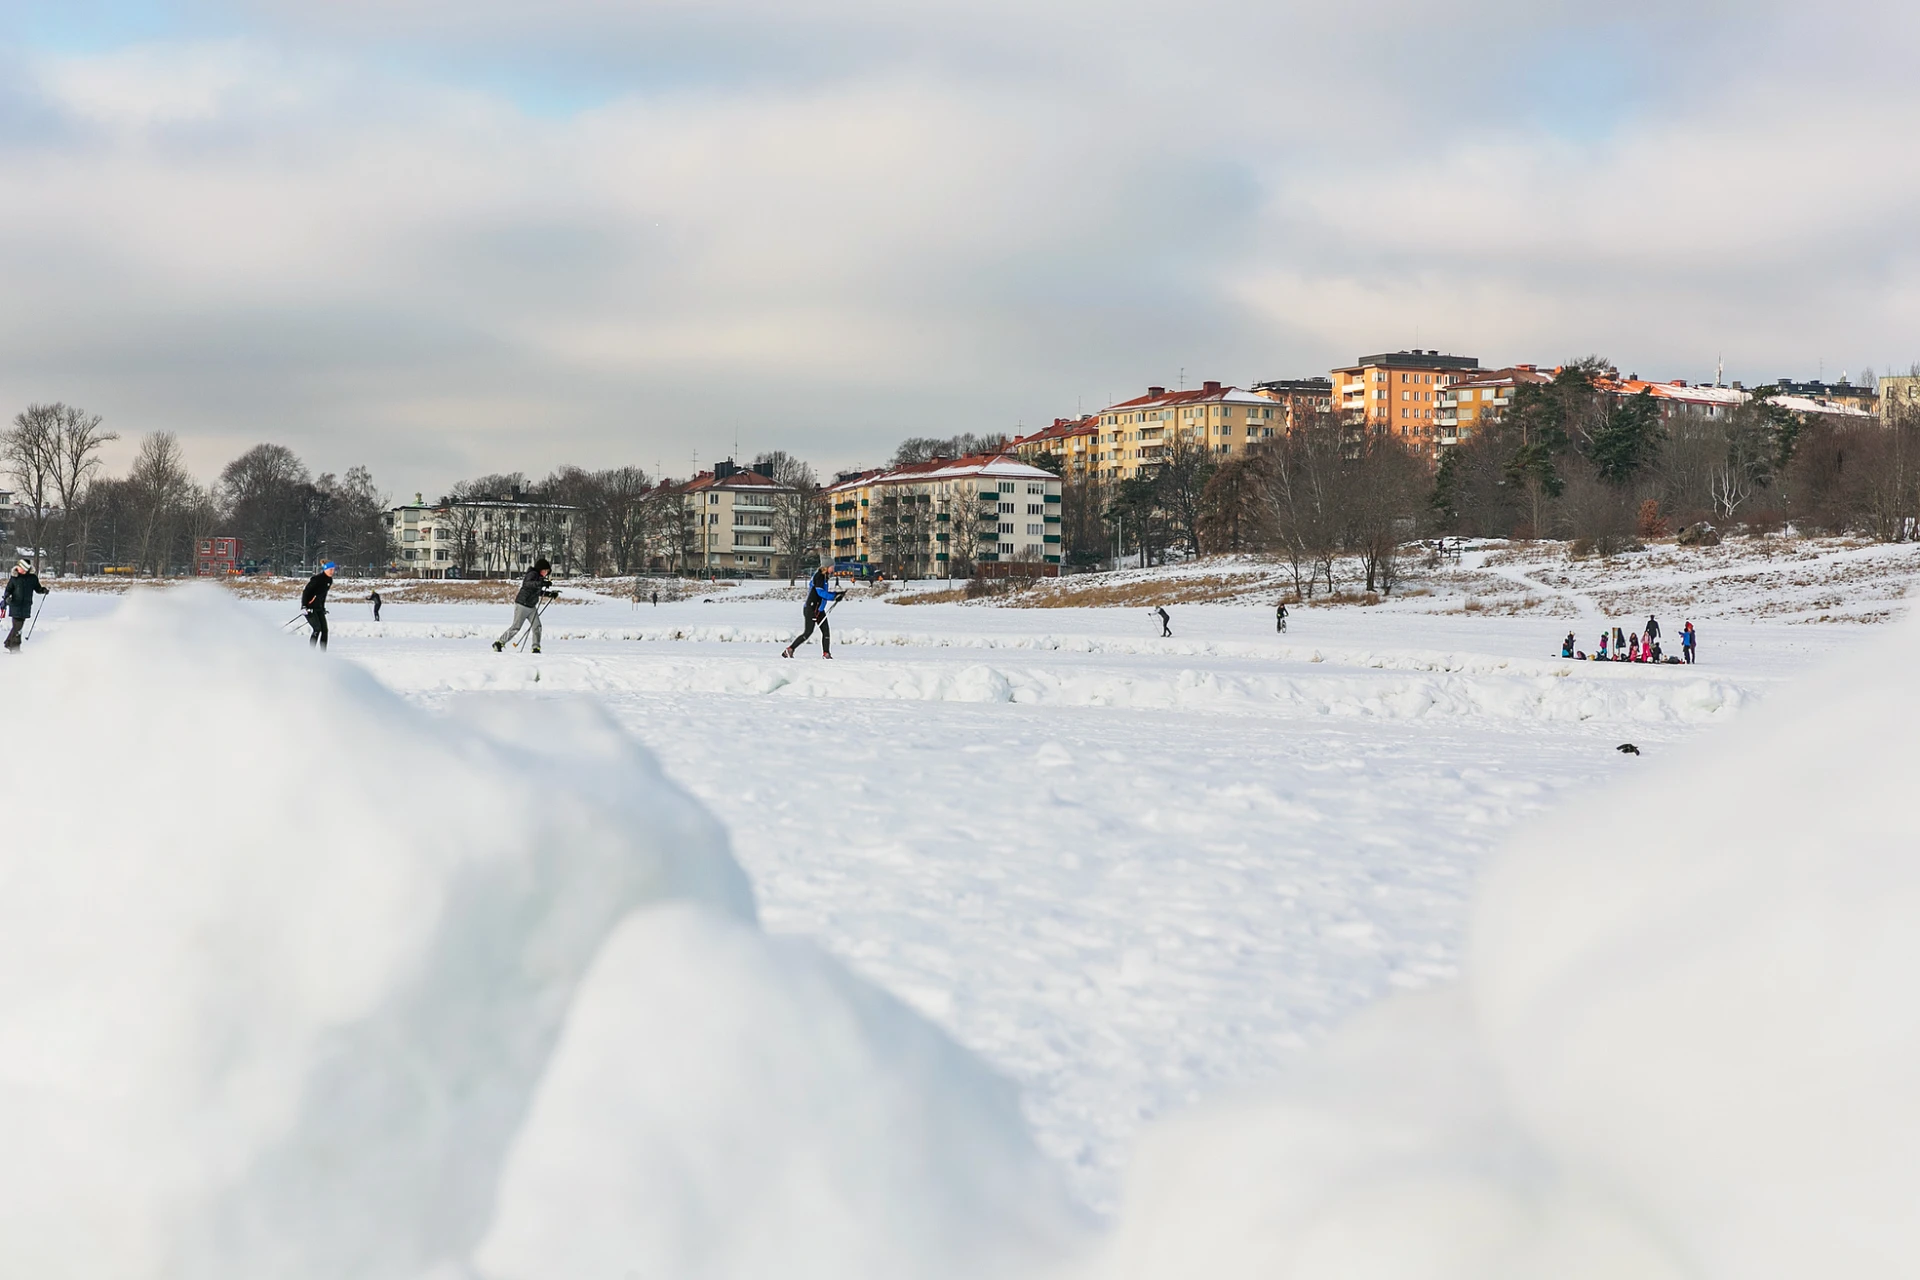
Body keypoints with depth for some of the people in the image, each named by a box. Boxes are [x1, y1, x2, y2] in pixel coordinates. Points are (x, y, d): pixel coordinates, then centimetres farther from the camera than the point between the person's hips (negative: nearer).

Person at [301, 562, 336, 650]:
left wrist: (323, 607, 21)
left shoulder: (329, 580, 6)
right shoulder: (316, 579, -18)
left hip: (319, 607, 8)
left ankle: (323, 652, 2)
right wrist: (304, 606, -23)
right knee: (317, 628, -18)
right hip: (309, 607, -8)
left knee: (324, 629, -2)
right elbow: (305, 592, -17)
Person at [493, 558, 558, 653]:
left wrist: (550, 594, 18)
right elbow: (527, 584, -38)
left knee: (537, 627, -5)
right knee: (516, 627, -4)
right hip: (522, 605, -8)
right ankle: (499, 643, 8)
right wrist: (541, 583, -50)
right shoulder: (532, 574, -15)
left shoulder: (539, 577, 11)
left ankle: (536, 648, -1)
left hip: (532, 607, 8)